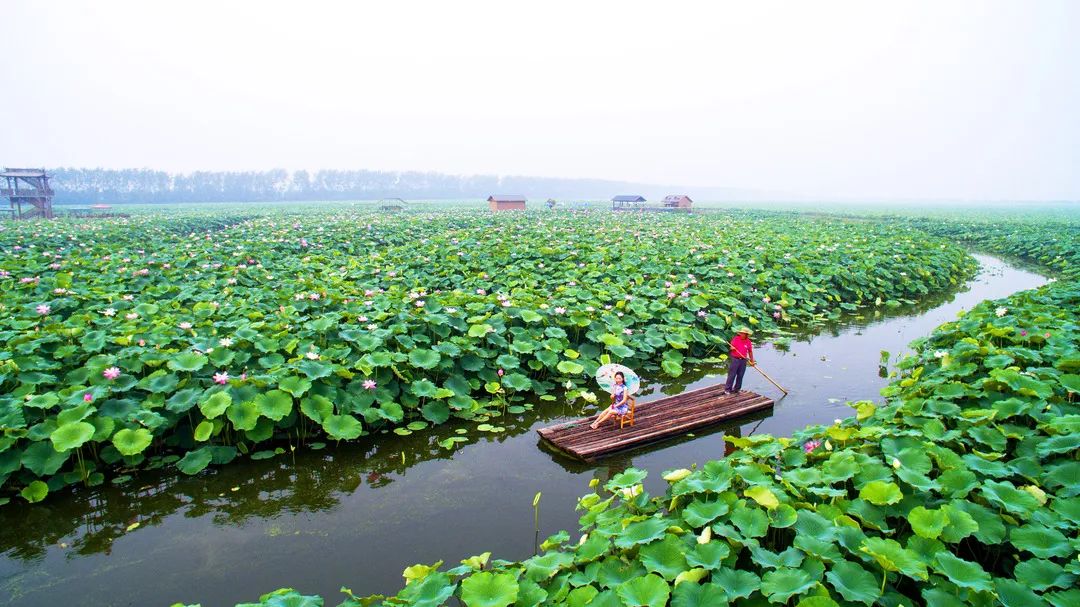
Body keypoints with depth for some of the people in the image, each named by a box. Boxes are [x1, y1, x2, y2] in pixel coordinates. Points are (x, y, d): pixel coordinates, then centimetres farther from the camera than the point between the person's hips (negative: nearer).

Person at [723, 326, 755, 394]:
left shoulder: (748, 342, 3)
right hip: (735, 359, -3)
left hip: (743, 360, 3)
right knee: (732, 374, -4)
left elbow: (750, 352, 12)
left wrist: (752, 361, 13)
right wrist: (732, 348, -19)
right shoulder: (735, 339, -4)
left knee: (740, 375, 6)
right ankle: (727, 389, 2)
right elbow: (731, 347, 4)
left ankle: (736, 389, 18)